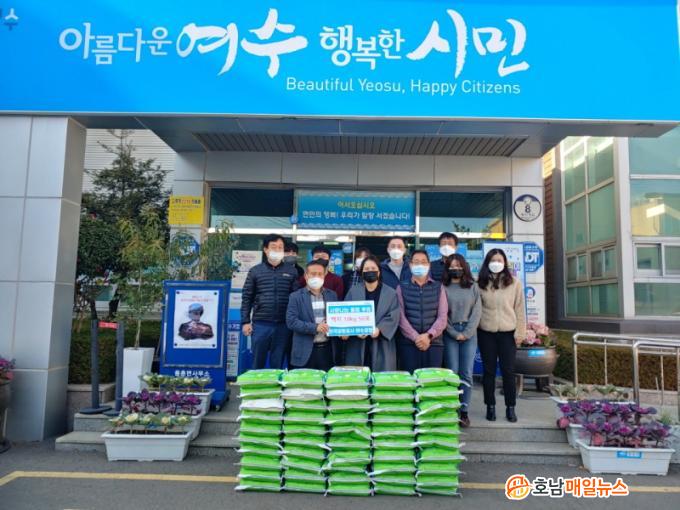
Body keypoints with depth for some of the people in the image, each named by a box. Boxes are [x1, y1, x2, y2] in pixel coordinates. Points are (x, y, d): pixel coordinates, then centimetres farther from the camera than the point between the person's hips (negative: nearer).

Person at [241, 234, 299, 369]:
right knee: (257, 363, 8)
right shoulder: (255, 271, 5)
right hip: (260, 324, 0)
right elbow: (246, 298, 5)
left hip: (283, 325, 0)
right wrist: (245, 321, -2)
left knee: (278, 365, 10)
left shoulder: (291, 271, 5)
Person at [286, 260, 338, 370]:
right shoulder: (296, 296, 0)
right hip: (305, 351, -3)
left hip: (327, 349, 3)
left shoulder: (332, 295, 11)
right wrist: (314, 327, -19)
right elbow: (291, 321, -9)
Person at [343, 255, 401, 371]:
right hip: (357, 345, 1)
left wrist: (379, 329, -19)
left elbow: (393, 317, -3)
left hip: (381, 345, 0)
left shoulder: (391, 293, 7)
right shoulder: (353, 291, 8)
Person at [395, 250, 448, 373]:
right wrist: (416, 337, -14)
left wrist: (429, 335, -13)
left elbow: (442, 317, 2)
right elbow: (401, 317, -3)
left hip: (434, 343, 1)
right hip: (408, 343, -1)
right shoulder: (402, 288, 8)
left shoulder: (438, 287, 11)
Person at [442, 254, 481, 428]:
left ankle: (464, 411, 6)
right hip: (450, 334, -1)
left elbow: (477, 312, 3)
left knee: (467, 374, -1)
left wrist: (467, 333, -7)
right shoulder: (443, 288, 4)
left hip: (469, 333, 1)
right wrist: (455, 333, -8)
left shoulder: (473, 287, 9)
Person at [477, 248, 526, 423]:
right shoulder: (481, 284, 1)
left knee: (508, 370, 4)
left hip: (508, 332, 0)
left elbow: (519, 309, 1)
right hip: (486, 333, 1)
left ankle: (510, 407, 17)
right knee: (489, 370, 8)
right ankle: (490, 406, 19)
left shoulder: (514, 283, 0)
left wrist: (520, 332, -2)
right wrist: (474, 331, -1)